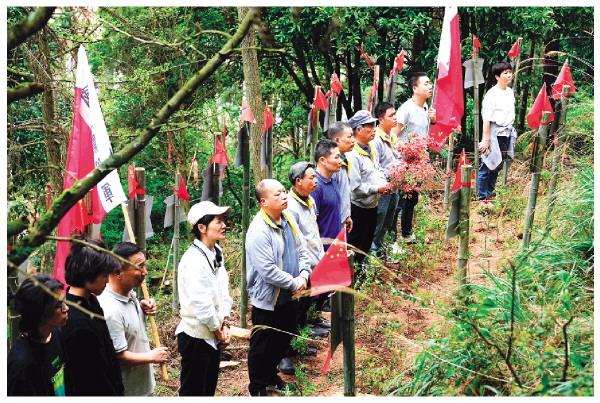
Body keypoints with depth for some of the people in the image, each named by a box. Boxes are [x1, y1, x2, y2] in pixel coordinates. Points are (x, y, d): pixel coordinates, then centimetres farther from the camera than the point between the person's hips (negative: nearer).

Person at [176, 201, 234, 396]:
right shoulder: (194, 259, -23)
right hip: (196, 336, -8)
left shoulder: (216, 252, 3)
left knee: (209, 389, 20)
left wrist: (225, 325, -2)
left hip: (213, 335, 8)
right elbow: (201, 304, -24)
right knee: (193, 390, 6)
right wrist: (219, 332, -12)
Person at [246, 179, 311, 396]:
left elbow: (302, 250, 9)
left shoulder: (288, 220, 1)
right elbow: (268, 270, -29)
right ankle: (257, 387, 26)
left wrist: (304, 275, -8)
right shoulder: (258, 231, -26)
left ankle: (271, 373, 44)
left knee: (284, 338, 23)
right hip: (267, 299, -8)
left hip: (288, 296, 8)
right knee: (262, 345, 8)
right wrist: (294, 283, -18)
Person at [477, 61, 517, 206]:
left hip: (507, 133, 7)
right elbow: (486, 119, -14)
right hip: (495, 133, -7)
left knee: (497, 166, 13)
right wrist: (486, 139, -15)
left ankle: (490, 193, 26)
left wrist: (511, 132, 15)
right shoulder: (492, 94, -12)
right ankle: (482, 197, 5)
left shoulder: (510, 92, 11)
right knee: (488, 166, -2)